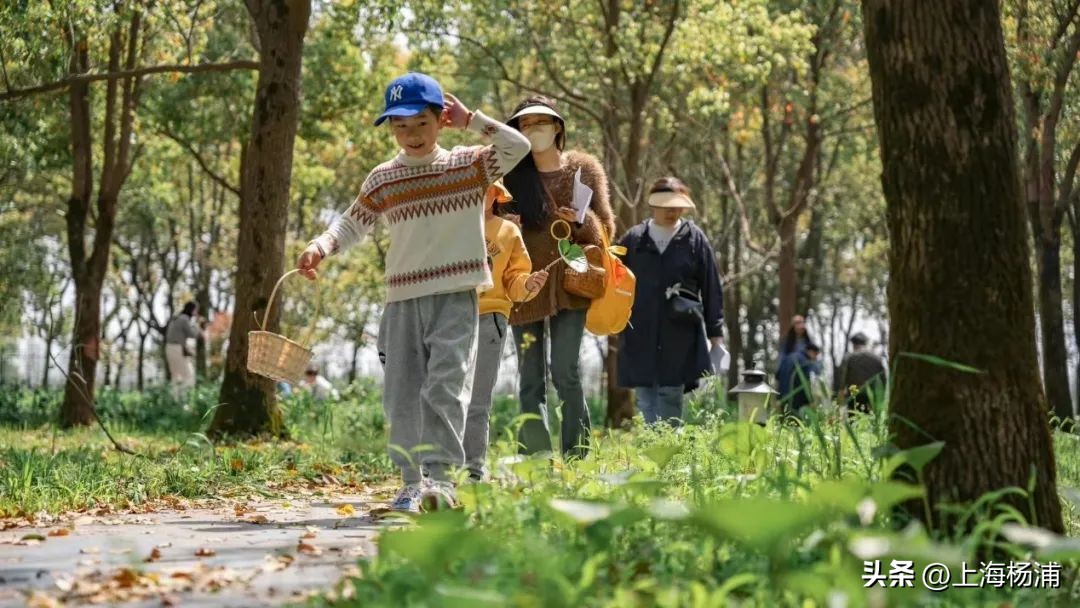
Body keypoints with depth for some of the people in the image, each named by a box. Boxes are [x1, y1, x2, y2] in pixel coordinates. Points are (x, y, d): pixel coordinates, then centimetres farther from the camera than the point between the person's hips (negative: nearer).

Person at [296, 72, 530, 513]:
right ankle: (412, 480, 13)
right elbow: (352, 224, 13)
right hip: (403, 300, 3)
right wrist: (321, 247, -6)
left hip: (456, 298, -3)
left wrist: (470, 120, -6)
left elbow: (519, 146, -9)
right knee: (401, 394, 3)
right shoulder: (383, 180, 7)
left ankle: (440, 476, -19)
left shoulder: (470, 166, 3)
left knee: (445, 386, -15)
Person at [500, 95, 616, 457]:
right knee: (530, 382, 1)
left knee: (565, 374, -12)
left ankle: (576, 457, -5)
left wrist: (582, 221, -13)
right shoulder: (510, 175, 9)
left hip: (569, 287, -2)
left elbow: (605, 230, 8)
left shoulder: (584, 169, 8)